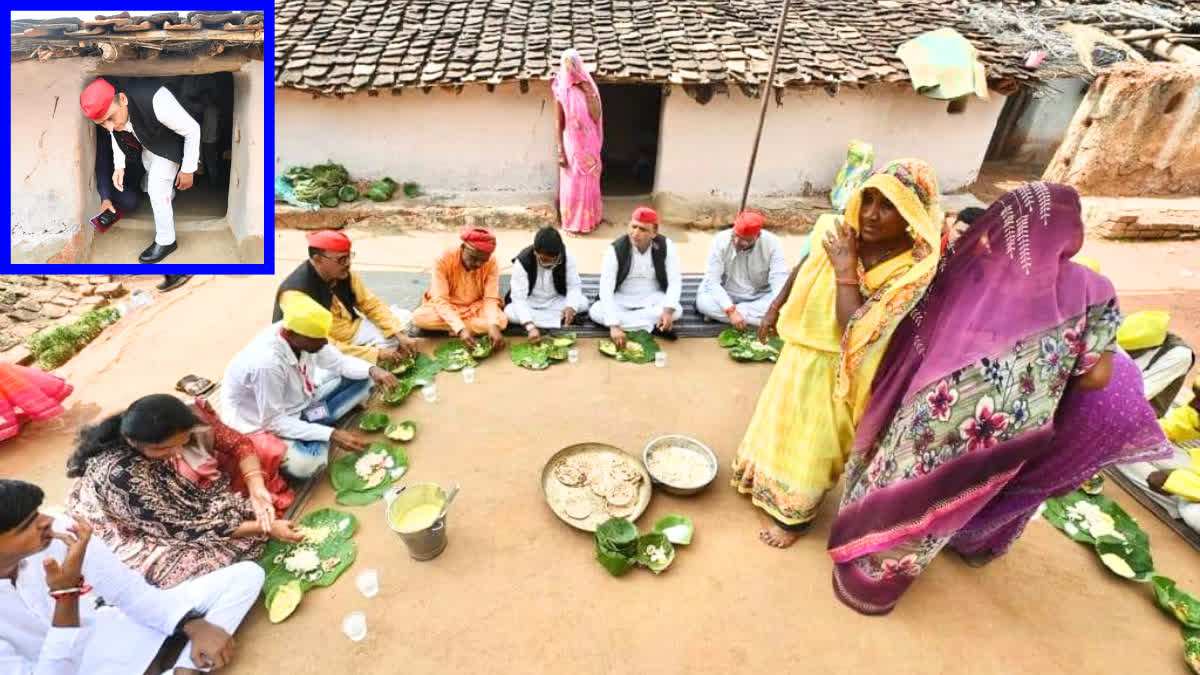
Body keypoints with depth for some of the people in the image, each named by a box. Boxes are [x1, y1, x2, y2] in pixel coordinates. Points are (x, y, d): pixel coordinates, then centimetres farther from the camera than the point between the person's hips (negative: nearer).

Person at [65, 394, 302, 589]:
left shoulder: (189, 419, -26)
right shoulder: (121, 475, -36)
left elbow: (238, 443, -12)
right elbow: (183, 528, -30)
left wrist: (257, 490, -30)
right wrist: (265, 529, -30)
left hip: (191, 496, 6)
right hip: (136, 531, -5)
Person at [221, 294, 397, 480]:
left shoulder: (303, 335, -18)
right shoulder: (266, 362, -37)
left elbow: (339, 361, -2)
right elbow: (273, 421, -28)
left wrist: (372, 370, -23)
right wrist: (331, 434, -30)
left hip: (299, 401, 7)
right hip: (264, 423, -7)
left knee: (363, 378, -2)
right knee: (307, 464, -34)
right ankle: (321, 425, -4)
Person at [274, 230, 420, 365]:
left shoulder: (344, 274, -8)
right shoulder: (296, 294, -29)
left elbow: (372, 305, -1)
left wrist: (400, 335, -15)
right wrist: (376, 354, -32)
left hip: (353, 332, 6)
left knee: (403, 317, 3)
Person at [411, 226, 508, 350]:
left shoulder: (492, 263, -18)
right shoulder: (443, 260, -24)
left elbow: (491, 298, -19)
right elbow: (440, 300, -27)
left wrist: (493, 326, -39)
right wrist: (460, 328, -42)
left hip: (476, 308, 1)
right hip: (446, 307, -1)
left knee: (501, 321, -29)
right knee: (418, 318, -30)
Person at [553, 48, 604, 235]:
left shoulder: (588, 87, 1)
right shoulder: (562, 92, -8)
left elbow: (596, 117, -5)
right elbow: (559, 123, -7)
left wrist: (589, 94, -15)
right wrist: (560, 152, -11)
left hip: (589, 144, 4)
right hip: (572, 145, -3)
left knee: (590, 184, 13)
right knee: (572, 185, 4)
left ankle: (590, 219, 30)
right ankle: (572, 223, 18)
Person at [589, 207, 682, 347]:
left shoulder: (666, 246, -14)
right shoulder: (616, 249, -20)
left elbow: (675, 282, -14)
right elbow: (606, 288, -28)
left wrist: (668, 310, -35)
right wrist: (614, 325, -40)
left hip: (653, 299, -1)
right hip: (622, 301, 1)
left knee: (676, 310, -29)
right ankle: (655, 326, -25)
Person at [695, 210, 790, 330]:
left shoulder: (772, 243, -18)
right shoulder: (720, 240, -19)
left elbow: (780, 280, -24)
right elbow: (712, 280, -23)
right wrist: (731, 310, -34)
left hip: (760, 298, 1)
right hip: (726, 296, -1)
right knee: (703, 301, -30)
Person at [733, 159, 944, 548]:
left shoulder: (913, 273, -28)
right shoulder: (839, 232, -13)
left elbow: (857, 335, -35)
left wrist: (845, 270, -33)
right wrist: (775, 307, 16)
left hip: (837, 371, -5)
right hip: (800, 351, 6)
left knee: (812, 445, 13)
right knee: (782, 422, 25)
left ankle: (794, 518, 40)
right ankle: (765, 484, 53)